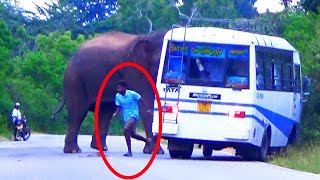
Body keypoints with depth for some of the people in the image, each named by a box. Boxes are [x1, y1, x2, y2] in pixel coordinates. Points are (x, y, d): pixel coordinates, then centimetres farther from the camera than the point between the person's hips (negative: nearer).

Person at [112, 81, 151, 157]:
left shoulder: (132, 94, -15)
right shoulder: (118, 96, 1)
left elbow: (141, 101, -4)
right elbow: (119, 107, 5)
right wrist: (116, 113, -14)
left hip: (133, 115, -7)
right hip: (126, 117, 7)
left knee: (126, 130, -26)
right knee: (132, 134, 18)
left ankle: (129, 151, -20)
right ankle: (147, 140, 46)